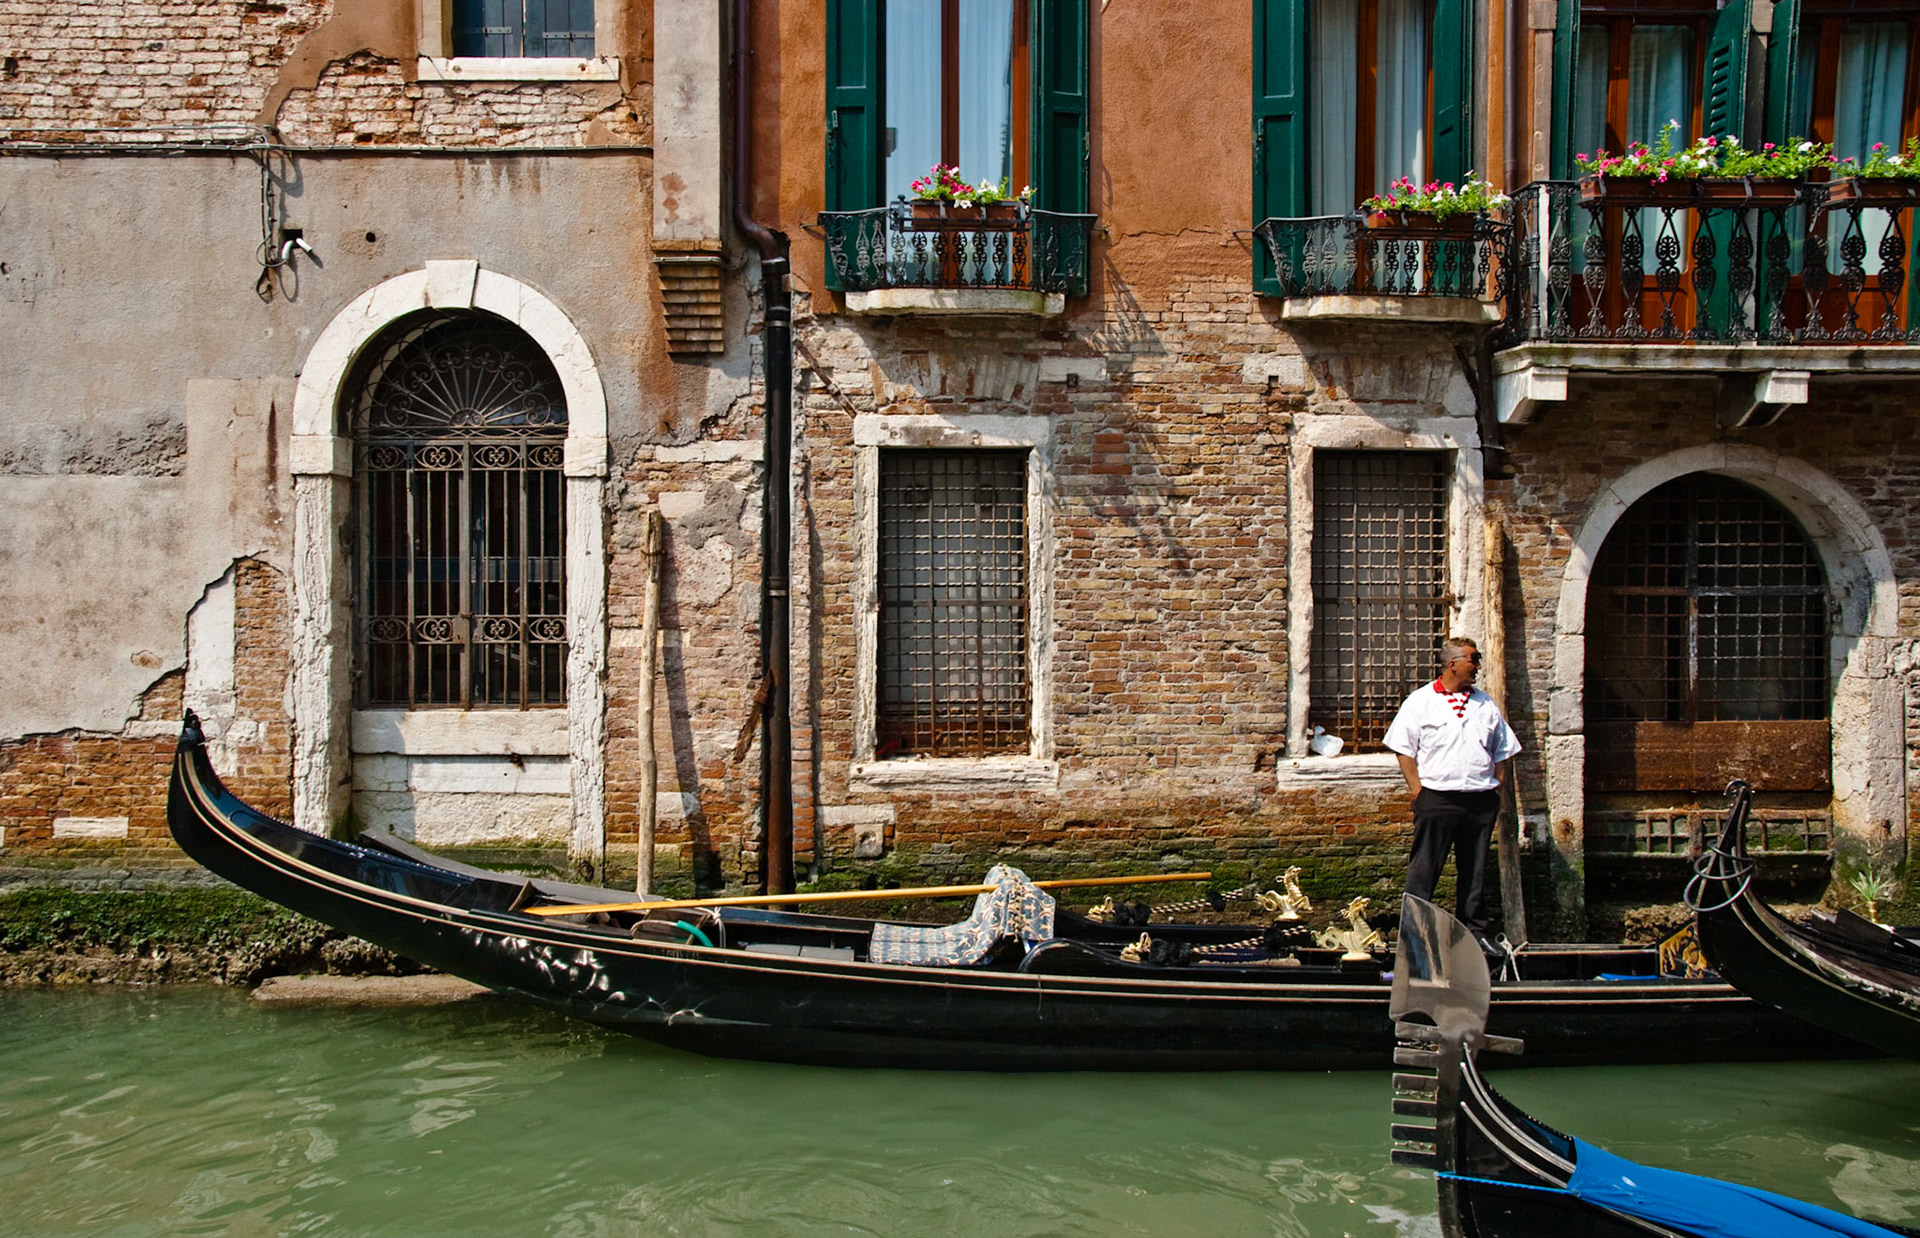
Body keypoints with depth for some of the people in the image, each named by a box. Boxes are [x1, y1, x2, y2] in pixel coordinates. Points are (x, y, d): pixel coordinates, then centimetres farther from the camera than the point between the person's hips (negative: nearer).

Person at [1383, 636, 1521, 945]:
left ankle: (1475, 932, 18)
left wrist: (1496, 787, 8)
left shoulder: (1486, 704, 15)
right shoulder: (1421, 701, 1)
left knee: (1475, 871, 10)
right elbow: (1404, 749, -1)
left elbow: (1503, 751, 20)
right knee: (1424, 870, -3)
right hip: (1437, 800, -4)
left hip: (1481, 801, 4)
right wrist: (1418, 791, -8)